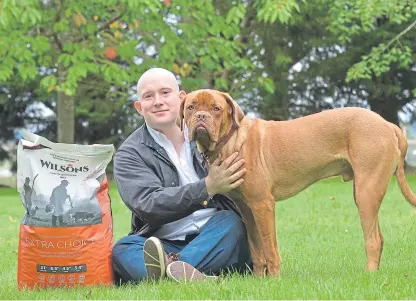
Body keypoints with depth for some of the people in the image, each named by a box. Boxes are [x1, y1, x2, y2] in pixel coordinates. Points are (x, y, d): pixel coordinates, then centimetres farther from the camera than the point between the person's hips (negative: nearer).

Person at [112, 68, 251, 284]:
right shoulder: (129, 154, 3)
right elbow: (149, 205, -14)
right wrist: (208, 187, -25)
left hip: (215, 241, 2)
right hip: (165, 245, -2)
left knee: (230, 222, -29)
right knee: (122, 250, -30)